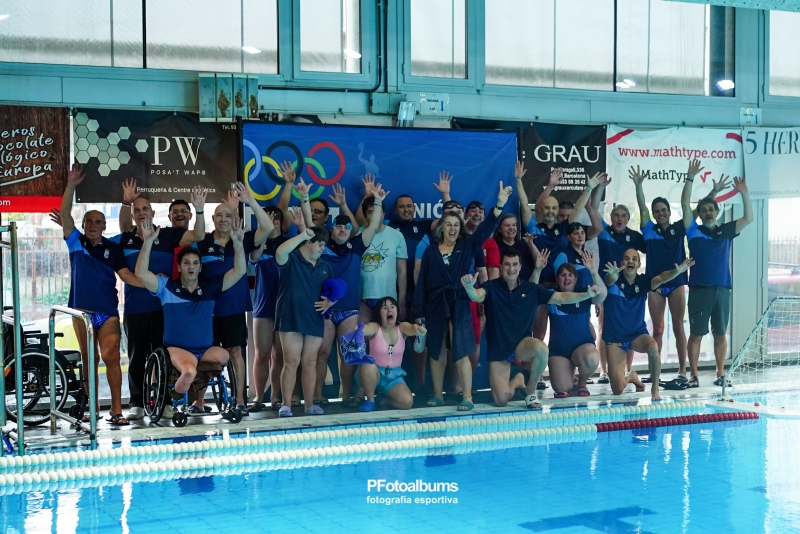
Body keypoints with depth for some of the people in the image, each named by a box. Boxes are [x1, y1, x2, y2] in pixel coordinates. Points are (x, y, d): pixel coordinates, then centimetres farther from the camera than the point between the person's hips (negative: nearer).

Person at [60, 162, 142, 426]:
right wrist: (71, 186, -15)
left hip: (108, 312, -1)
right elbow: (65, 214, -6)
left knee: (111, 357, -10)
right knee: (89, 360, 6)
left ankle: (116, 409, -9)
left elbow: (125, 274, 1)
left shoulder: (112, 248, 4)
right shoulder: (75, 242, 4)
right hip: (82, 310, 1)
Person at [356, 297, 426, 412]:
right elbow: (365, 329, -36)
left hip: (394, 376, 2)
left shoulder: (402, 328, -6)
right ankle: (370, 400, -12)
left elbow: (413, 329, -29)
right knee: (368, 366, -38)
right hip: (375, 374, -2)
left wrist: (419, 330, -56)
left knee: (407, 402, -23)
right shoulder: (375, 327, -13)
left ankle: (380, 400, 8)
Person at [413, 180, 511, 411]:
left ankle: (468, 397, -5)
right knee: (436, 352, 7)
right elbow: (422, 283, 6)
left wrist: (500, 205, -17)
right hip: (435, 305, 2)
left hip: (459, 305, -2)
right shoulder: (430, 251, 8)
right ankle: (438, 395, 16)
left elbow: (486, 228, -5)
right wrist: (419, 312, 1)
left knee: (461, 352, -7)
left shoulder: (467, 246, 6)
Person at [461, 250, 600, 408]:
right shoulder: (492, 287, -9)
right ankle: (517, 381, 28)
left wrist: (587, 295, -14)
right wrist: (469, 287, -54)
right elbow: (476, 296, -31)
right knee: (501, 400, -10)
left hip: (523, 343, 1)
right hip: (497, 349, -1)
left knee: (541, 348, -36)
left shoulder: (531, 289, -1)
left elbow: (562, 298, 0)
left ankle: (531, 390, -8)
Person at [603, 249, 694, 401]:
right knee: (617, 390, -5)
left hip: (638, 334, 1)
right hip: (614, 337, -1)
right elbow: (610, 280, -35)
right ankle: (631, 377, 33)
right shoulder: (614, 280, -10)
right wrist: (612, 273, -61)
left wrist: (678, 271, -48)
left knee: (653, 347, -37)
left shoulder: (643, 281, -5)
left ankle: (655, 387, -16)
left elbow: (661, 278, -26)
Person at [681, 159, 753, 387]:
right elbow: (685, 206, -4)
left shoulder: (726, 231, 12)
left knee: (720, 334, 8)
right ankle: (693, 375, 4)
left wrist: (744, 194, -3)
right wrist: (690, 178, -11)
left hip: (722, 289, 2)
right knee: (696, 334, 0)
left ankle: (721, 374, 13)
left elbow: (748, 218, 8)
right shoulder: (694, 231, 4)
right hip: (699, 289, -2)